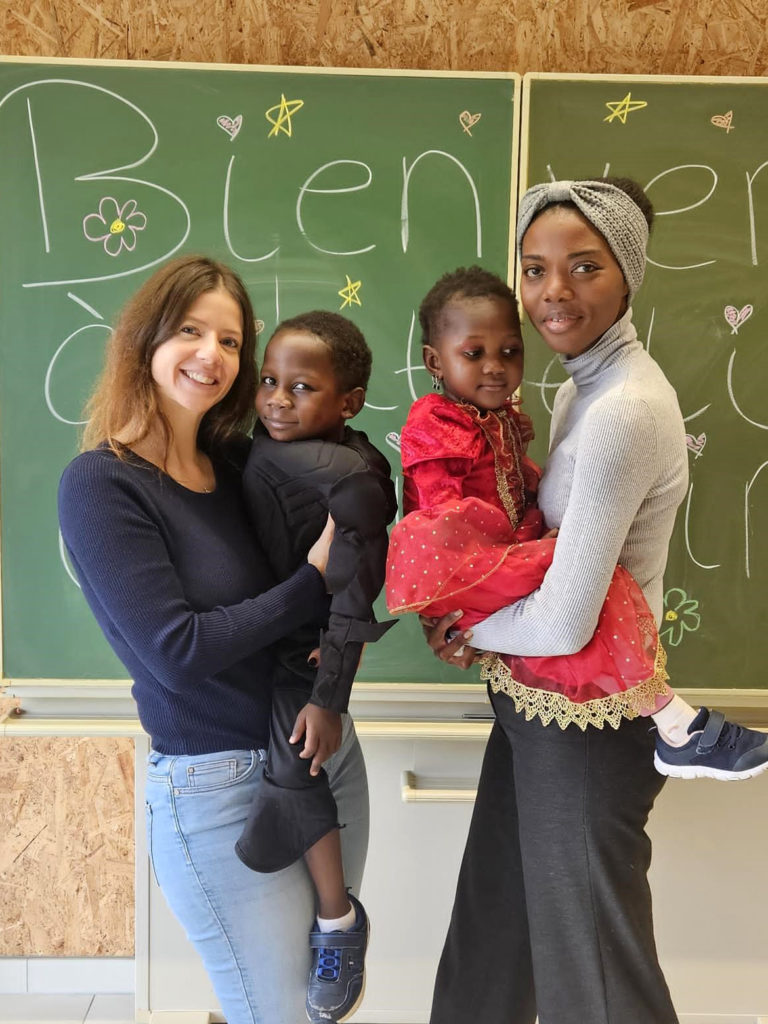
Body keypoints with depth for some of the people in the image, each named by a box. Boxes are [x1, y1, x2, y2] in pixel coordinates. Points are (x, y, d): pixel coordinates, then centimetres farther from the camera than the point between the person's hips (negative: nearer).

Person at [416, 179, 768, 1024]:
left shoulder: (624, 412, -25)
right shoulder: (584, 385, 6)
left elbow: (564, 625, -27)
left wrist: (466, 630, -8)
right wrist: (472, 621, -4)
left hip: (586, 725, -8)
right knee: (494, 926, 23)